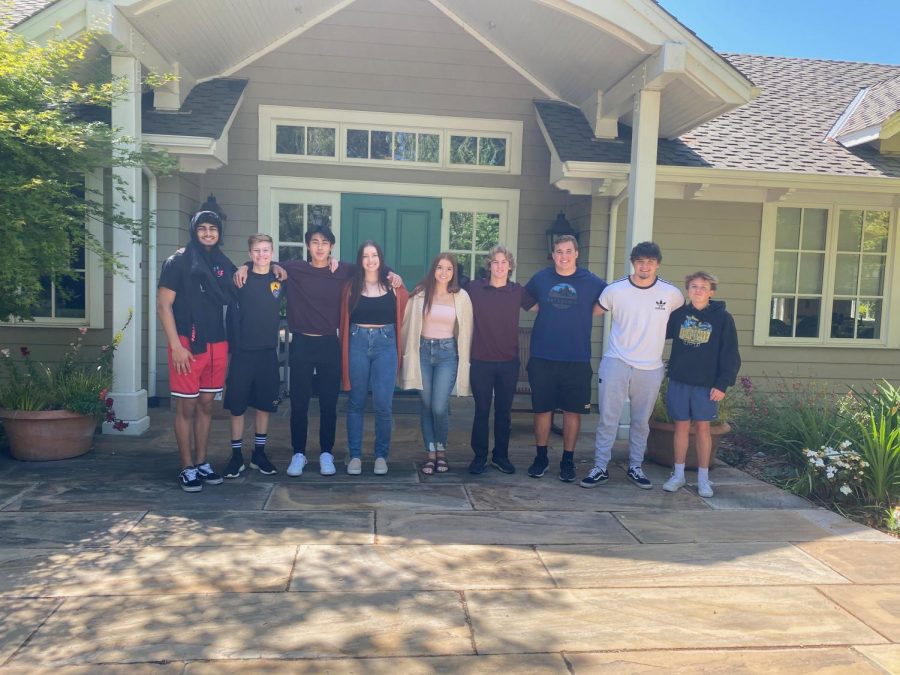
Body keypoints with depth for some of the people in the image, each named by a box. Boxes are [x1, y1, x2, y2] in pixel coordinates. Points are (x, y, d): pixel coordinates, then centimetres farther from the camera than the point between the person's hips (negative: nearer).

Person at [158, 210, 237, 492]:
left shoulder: (223, 264, 10)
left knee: (206, 405, 11)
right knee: (186, 407, 1)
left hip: (217, 344, 5)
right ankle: (187, 468, 11)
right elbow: (163, 304, -8)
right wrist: (176, 346, -14)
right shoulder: (178, 261, -4)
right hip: (187, 344, -5)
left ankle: (202, 463, 22)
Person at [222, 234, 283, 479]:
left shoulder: (280, 278, 3)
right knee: (236, 405, 3)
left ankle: (259, 454, 24)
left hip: (269, 351, 2)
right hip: (242, 351, -2)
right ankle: (236, 456, 17)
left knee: (265, 404, 10)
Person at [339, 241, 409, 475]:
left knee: (383, 404, -5)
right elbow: (344, 318, 7)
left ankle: (381, 455, 12)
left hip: (385, 344, -1)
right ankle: (355, 455, 17)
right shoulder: (351, 285, 5)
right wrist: (344, 349, 2)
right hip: (357, 343, 1)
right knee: (356, 402, 7)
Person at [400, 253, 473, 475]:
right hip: (423, 351, 1)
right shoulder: (420, 293, 2)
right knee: (426, 406, 6)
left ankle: (441, 451, 14)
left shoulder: (461, 297, 2)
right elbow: (408, 323, 2)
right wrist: (409, 353, -3)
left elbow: (466, 330, 5)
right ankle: (431, 454, 18)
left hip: (447, 353, -1)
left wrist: (464, 360, 2)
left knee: (439, 407, -9)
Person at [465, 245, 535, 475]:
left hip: (509, 362, 2)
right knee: (482, 410, 5)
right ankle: (479, 456, 18)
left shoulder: (518, 291, 3)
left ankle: (501, 456, 23)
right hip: (481, 361, -1)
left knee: (504, 411, 10)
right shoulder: (474, 288, -1)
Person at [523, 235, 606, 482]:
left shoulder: (591, 282, 0)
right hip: (542, 357, 1)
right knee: (542, 409, 7)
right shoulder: (540, 278, 5)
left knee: (572, 411, 6)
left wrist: (586, 314, 5)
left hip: (577, 359, -1)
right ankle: (541, 457, 22)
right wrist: (546, 312, 8)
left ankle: (568, 460, 19)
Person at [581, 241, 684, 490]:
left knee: (641, 422, 12)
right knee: (608, 418, 0)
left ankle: (635, 468, 25)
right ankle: (600, 468, 9)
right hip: (615, 363, -1)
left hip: (650, 368, 1)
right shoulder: (615, 290, -5)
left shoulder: (671, 293, -3)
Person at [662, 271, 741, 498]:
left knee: (703, 428, 4)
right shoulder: (678, 314, 3)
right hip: (678, 381, 2)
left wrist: (723, 384, -8)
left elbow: (730, 355, -3)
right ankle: (678, 474, 19)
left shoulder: (722, 318, -2)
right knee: (681, 426, 8)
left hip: (707, 383, -2)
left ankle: (703, 477, 15)